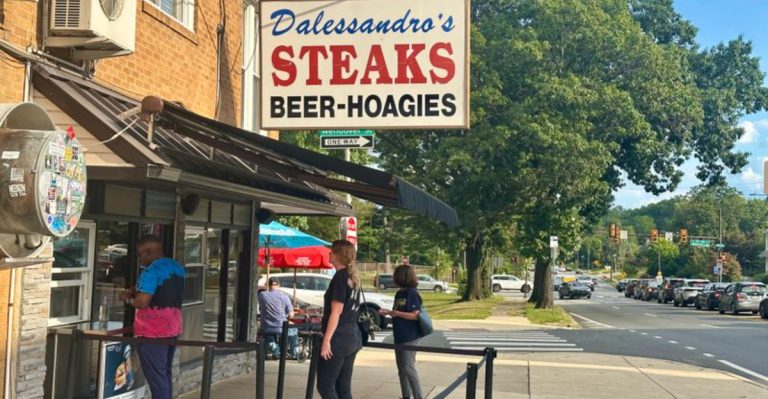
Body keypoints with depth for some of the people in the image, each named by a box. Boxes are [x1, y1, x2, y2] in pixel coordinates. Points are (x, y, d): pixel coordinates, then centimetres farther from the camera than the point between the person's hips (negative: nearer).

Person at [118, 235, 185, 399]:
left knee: (156, 377, -3)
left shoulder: (152, 271, -18)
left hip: (153, 331, -9)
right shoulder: (178, 267, 9)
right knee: (165, 373, 17)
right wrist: (137, 291, 13)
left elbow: (142, 302, -22)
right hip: (173, 328, 9)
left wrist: (128, 299, -3)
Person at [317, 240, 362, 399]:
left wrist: (326, 340, -19)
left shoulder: (340, 277, -13)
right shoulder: (353, 277, 13)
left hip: (339, 338, -9)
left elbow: (336, 312, -18)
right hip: (353, 336, 9)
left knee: (325, 386, -3)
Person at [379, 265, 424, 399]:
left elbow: (416, 315, -20)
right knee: (401, 368, 13)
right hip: (400, 336, 9)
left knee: (408, 368, -9)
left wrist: (397, 313, -23)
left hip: (410, 337, -9)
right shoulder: (399, 294, 11)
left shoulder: (412, 293, -15)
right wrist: (388, 312, 6)